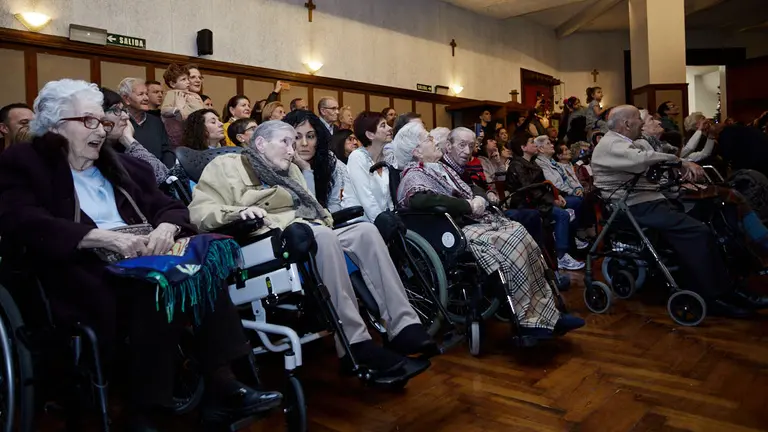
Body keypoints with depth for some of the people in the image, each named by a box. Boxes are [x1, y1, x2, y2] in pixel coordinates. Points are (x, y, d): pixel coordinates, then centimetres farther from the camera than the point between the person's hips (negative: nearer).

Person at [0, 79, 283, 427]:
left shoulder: (125, 166, 23)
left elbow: (170, 206, 16)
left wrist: (166, 227, -10)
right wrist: (104, 237, -23)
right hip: (83, 270, -5)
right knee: (157, 283, -33)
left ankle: (222, 381, -22)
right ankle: (142, 410, -22)